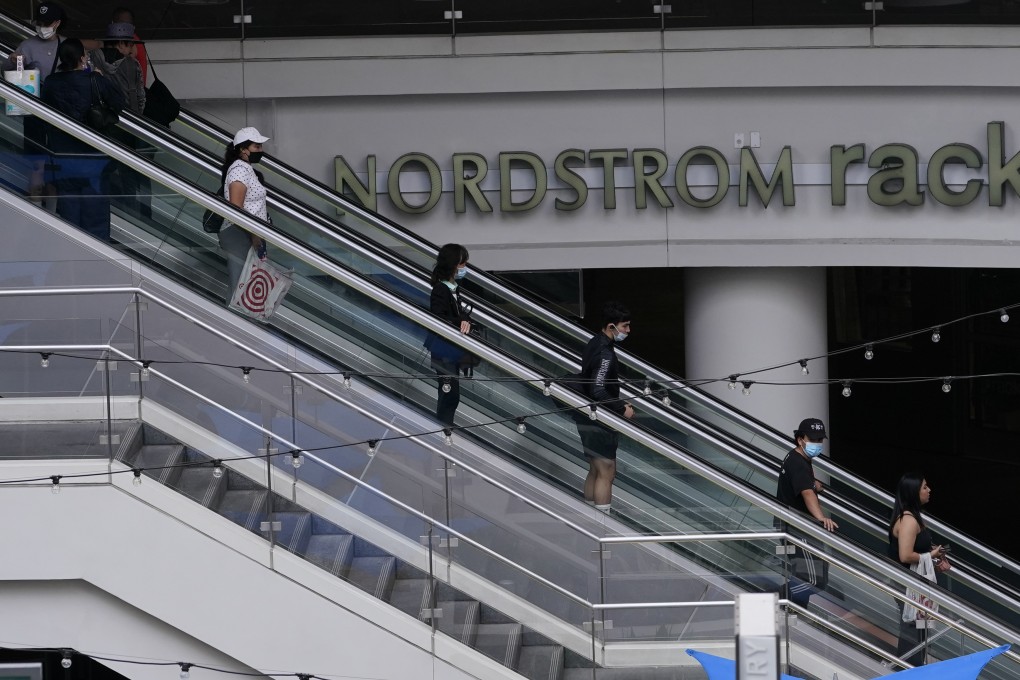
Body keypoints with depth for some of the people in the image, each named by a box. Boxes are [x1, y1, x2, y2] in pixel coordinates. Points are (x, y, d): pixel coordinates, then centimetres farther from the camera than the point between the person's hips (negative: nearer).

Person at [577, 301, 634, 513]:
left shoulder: (594, 344, 9)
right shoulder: (605, 353, -21)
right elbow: (598, 391, -28)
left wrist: (618, 404, 15)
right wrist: (622, 409, -16)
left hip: (588, 418, 10)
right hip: (599, 423, -10)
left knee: (595, 471, 16)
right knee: (606, 473, -6)